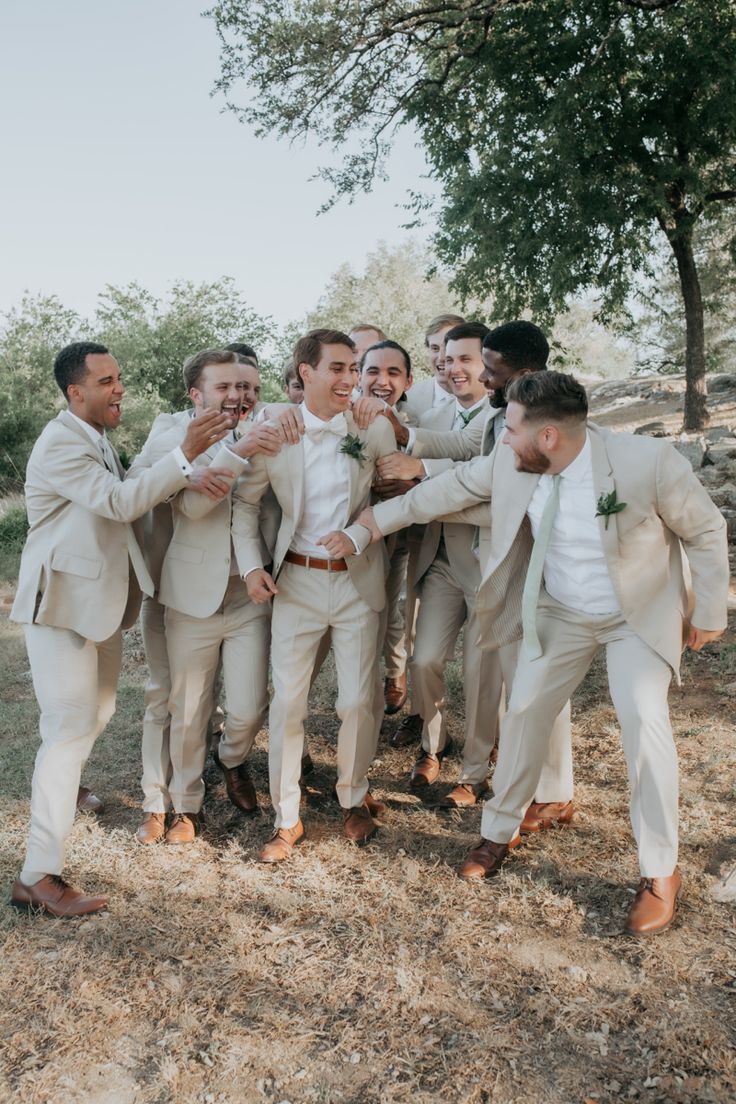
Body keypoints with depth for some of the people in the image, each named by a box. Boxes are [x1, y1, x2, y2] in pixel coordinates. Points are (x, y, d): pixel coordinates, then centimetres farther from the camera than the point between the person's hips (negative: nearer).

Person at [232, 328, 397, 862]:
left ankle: (354, 799, 30)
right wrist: (252, 566, -3)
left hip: (357, 578, 0)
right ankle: (287, 818, 20)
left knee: (359, 701, 4)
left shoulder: (375, 427, -5)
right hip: (296, 579, 0)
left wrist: (358, 534, -15)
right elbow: (245, 501, 6)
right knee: (287, 702, 2)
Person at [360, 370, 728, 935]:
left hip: (640, 615, -4)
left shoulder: (649, 460, -28)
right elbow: (451, 488, 1)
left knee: (645, 723, -15)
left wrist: (708, 612, -7)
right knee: (524, 713, 6)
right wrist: (379, 518, 5)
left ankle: (661, 873, 6)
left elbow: (706, 531, -14)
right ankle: (499, 830, 30)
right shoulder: (509, 464, -17)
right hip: (559, 614, 4)